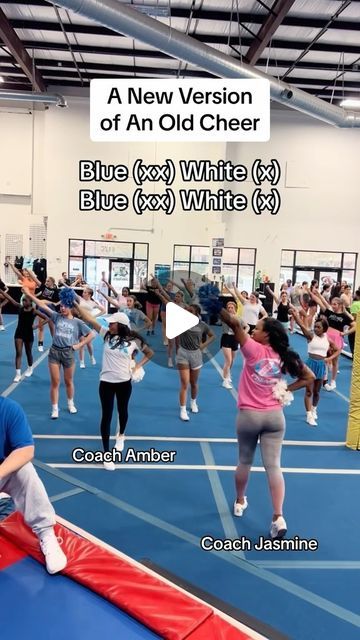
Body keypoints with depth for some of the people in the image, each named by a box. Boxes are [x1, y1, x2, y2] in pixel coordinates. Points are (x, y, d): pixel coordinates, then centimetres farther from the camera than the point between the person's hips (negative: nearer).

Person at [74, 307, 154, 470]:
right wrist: (76, 304, -18)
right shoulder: (107, 335, -6)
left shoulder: (134, 340, -9)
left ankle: (121, 436, 53)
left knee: (122, 411, 22)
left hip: (124, 382, 0)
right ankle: (107, 454, 13)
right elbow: (89, 319, -12)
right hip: (106, 382, 0)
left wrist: (138, 366, -4)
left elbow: (150, 353, 6)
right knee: (106, 416, 3)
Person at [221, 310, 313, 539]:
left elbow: (235, 324, -26)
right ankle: (279, 517, -4)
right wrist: (286, 390, 4)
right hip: (275, 416, 3)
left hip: (249, 416, -3)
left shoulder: (255, 350, -14)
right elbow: (309, 377, 7)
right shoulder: (284, 357, 0)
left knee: (245, 462, 17)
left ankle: (240, 502, 36)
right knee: (274, 466, 3)